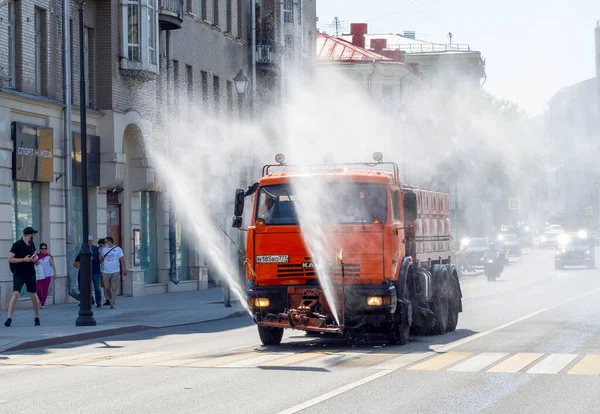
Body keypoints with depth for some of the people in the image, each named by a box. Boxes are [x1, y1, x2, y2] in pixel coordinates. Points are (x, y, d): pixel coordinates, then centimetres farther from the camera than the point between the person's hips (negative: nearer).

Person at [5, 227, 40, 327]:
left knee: (34, 296, 10)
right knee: (15, 294, -17)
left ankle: (37, 318, 23)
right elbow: (10, 259, -15)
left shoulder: (31, 244, 10)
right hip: (19, 274, -6)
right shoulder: (17, 245, -11)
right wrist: (23, 259, -20)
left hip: (30, 274, 6)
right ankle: (9, 318, -18)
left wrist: (35, 258, 3)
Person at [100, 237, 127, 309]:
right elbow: (101, 259, 17)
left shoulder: (117, 249, 2)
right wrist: (100, 253, 0)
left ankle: (112, 303, -3)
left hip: (115, 272, -4)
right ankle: (110, 299, 25)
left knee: (114, 288, -5)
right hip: (106, 272, 4)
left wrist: (124, 269, -7)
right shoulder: (104, 249, 13)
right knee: (107, 288, 2)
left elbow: (122, 259, 0)